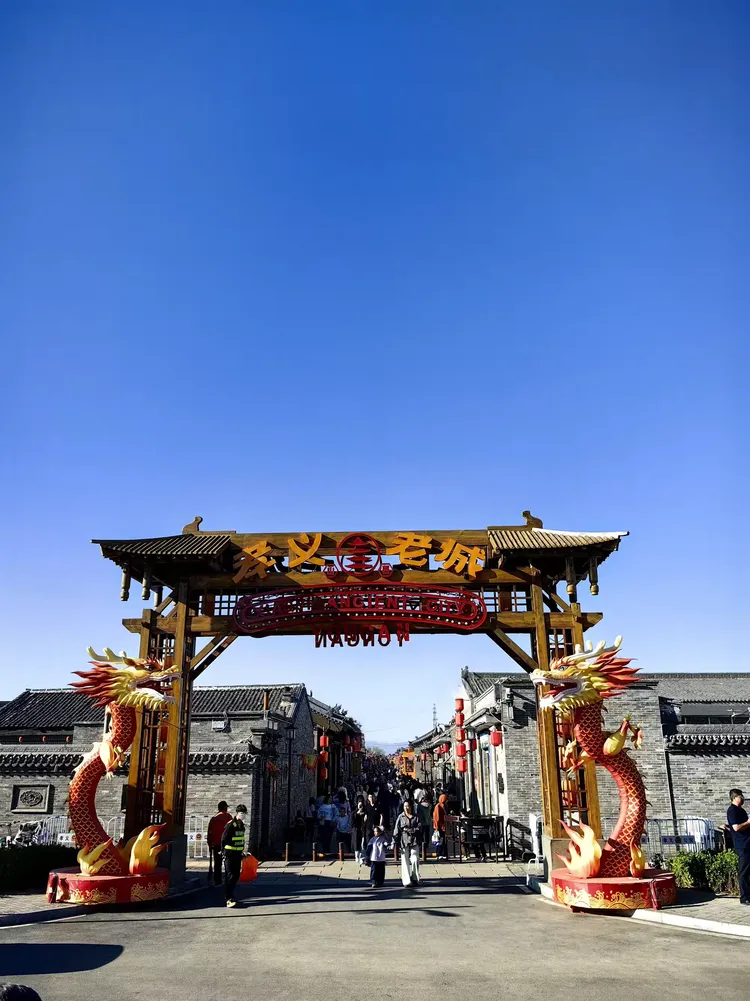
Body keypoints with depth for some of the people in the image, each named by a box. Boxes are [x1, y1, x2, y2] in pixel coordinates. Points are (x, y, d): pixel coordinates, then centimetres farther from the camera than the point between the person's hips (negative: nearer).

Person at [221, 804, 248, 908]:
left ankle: (229, 895, 24)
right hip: (230, 854, -8)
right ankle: (229, 899, -13)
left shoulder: (242, 825, 13)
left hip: (238, 854, 8)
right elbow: (224, 839, -12)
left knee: (236, 876, 12)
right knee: (230, 876, -10)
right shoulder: (230, 825, -13)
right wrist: (224, 852, -13)